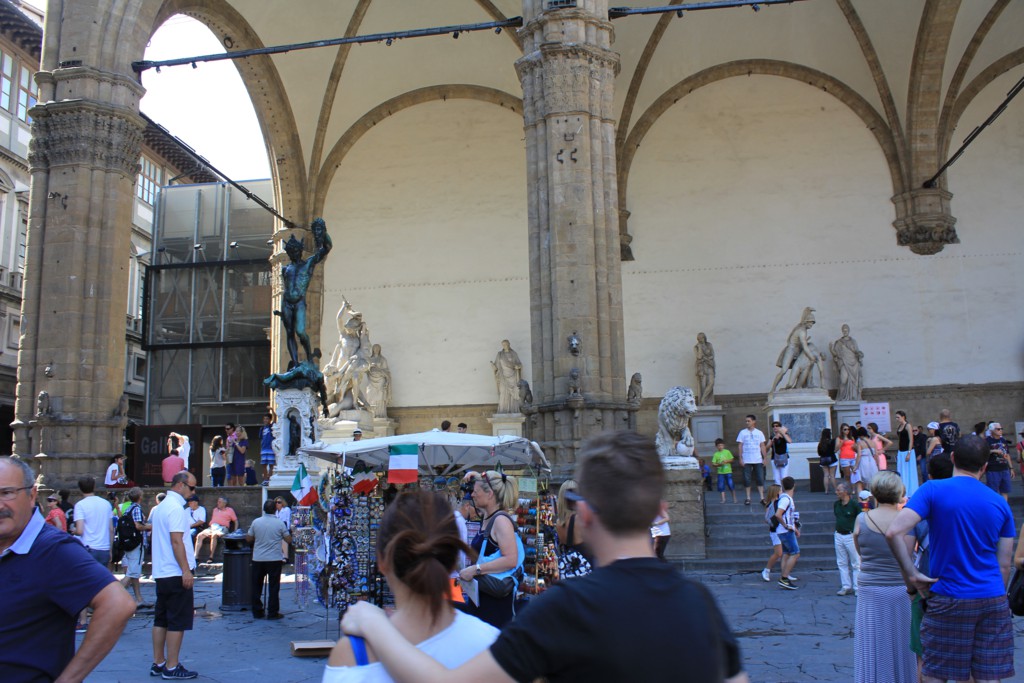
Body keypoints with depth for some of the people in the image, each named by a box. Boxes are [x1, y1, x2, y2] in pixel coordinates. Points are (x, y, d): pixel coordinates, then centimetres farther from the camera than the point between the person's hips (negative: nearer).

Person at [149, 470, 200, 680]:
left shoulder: (161, 507, 16)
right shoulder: (176, 508, -15)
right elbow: (176, 541, -22)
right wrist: (186, 570, -21)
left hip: (162, 572, 10)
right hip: (176, 573, -10)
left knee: (161, 619, 12)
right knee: (178, 622, -3)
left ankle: (158, 663, 18)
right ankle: (172, 668, 0)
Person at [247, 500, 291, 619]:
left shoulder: (256, 522, -2)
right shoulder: (280, 523, -8)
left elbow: (248, 539, 6)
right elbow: (289, 540, -3)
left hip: (257, 559, 2)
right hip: (274, 559, -2)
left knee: (256, 587, 13)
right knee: (273, 587, 4)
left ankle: (257, 612, 17)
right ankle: (273, 613, 4)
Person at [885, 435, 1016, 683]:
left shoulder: (933, 490, -8)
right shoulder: (1000, 502, 5)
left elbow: (894, 532, -21)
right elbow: (1004, 565, 7)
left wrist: (912, 576, -12)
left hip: (949, 601, -4)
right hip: (994, 599, 4)